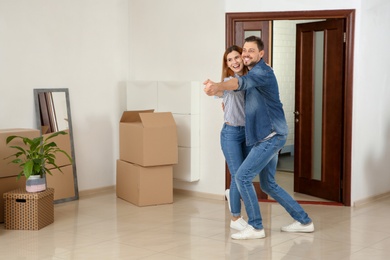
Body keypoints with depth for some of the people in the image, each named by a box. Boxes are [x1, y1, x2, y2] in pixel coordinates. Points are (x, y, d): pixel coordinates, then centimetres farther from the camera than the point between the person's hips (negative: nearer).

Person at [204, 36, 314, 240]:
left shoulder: (263, 72, -15)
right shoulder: (254, 74, 17)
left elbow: (242, 82, -37)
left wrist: (218, 86, -55)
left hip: (271, 137, -10)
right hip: (266, 138, 10)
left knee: (242, 177, -11)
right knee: (268, 185, 16)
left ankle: (255, 227, 0)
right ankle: (304, 221, 25)